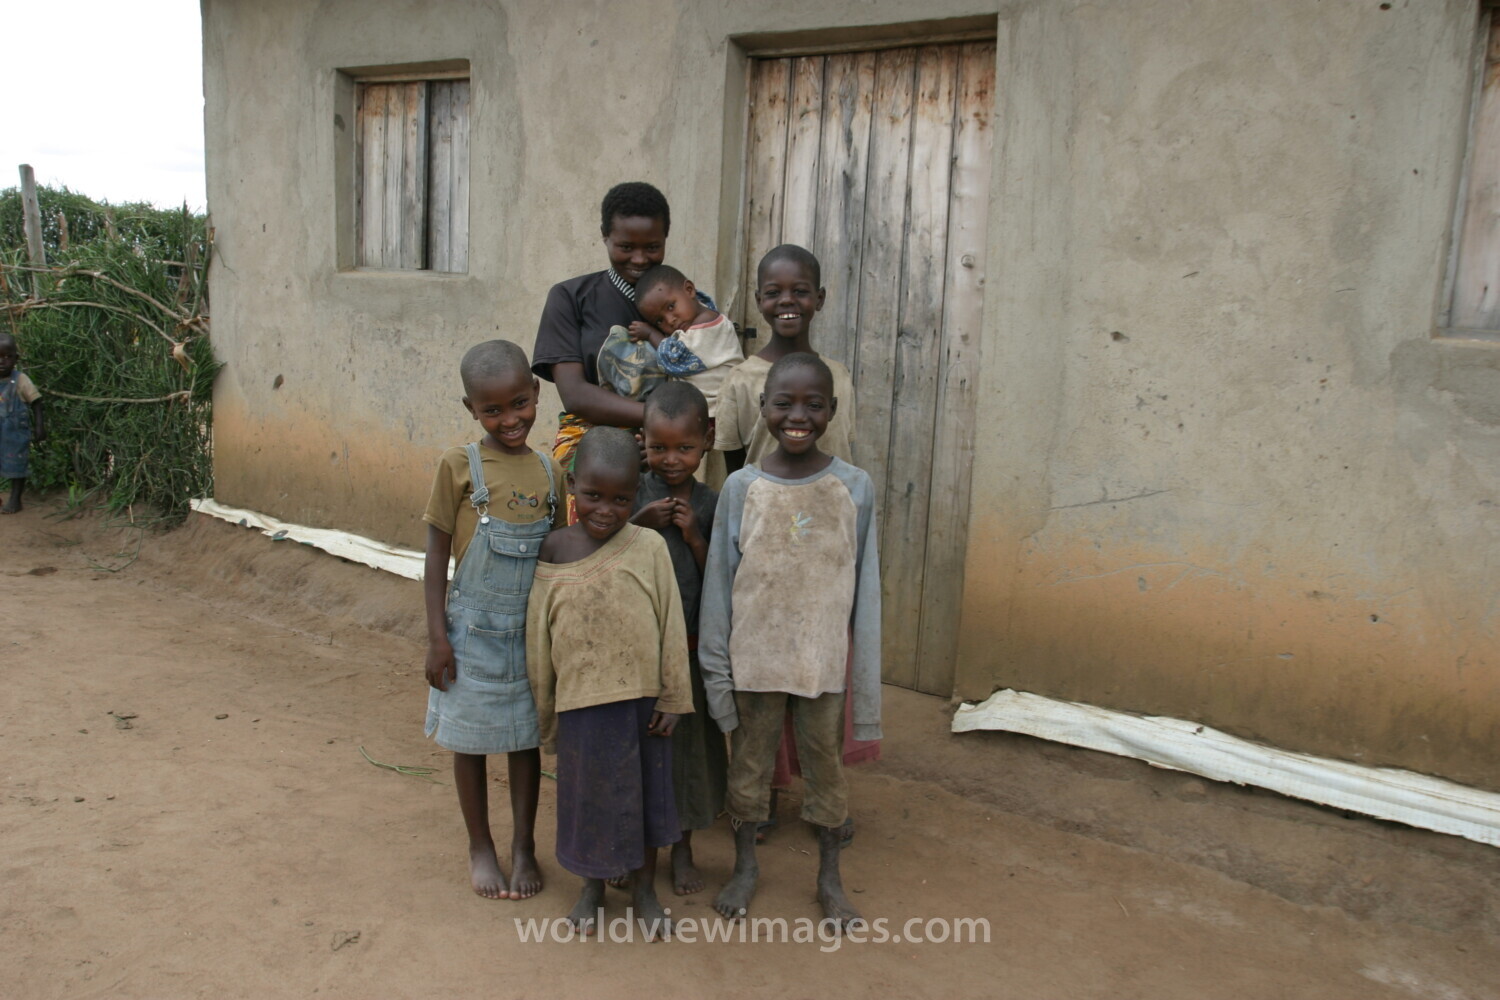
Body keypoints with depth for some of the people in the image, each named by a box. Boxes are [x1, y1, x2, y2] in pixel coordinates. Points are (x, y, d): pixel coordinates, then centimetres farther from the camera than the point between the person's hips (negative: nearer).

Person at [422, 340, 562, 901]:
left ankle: (524, 847, 31)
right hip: (474, 633, -3)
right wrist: (437, 637, -9)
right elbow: (437, 553, -6)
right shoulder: (460, 467, -10)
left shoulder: (550, 471, 0)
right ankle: (480, 849, 31)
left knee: (526, 739, 14)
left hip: (533, 633, 3)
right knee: (472, 741, 12)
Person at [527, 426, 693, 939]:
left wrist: (672, 695, -4)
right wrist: (545, 707, 6)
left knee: (646, 791, 15)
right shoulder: (554, 551, -6)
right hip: (581, 699, 1)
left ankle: (645, 888, 36)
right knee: (587, 793, 16)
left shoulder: (649, 547, -10)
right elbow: (539, 634, 1)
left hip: (642, 696, 0)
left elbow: (671, 625, -5)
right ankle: (592, 886, 40)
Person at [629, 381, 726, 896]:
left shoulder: (710, 504, -2)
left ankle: (682, 848, 30)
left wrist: (693, 535, -17)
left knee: (687, 737, 12)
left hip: (689, 644, 1)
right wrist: (638, 523, -18)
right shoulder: (633, 492, -5)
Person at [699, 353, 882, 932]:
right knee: (749, 764, 15)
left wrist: (865, 677, -2)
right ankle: (745, 866, 37)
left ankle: (830, 876, 35)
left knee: (826, 765, 14)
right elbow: (718, 584, -2)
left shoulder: (854, 487, -6)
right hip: (754, 660, 0)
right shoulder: (742, 487, -6)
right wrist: (716, 668, -3)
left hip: (824, 661, 0)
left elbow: (865, 589, -2)